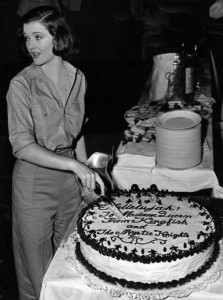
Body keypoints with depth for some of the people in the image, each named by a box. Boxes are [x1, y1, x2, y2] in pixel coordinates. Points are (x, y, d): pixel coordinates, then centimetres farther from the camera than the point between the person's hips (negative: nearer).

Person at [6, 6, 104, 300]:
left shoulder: (76, 78, -1)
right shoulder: (21, 85, -16)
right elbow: (22, 146, -22)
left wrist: (87, 176, 10)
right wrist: (76, 165, -31)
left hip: (69, 176, 4)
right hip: (34, 179, -4)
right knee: (36, 255, 11)